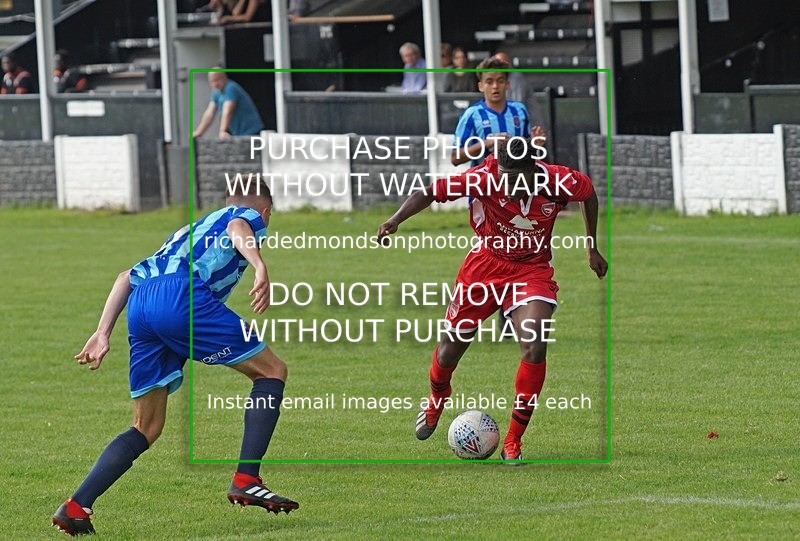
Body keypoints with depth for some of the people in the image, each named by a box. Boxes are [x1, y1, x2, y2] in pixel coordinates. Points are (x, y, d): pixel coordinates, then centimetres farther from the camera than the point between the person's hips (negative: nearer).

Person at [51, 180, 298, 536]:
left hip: (139, 305, 7)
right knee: (271, 371, 9)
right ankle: (245, 481, -3)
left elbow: (127, 276, 32)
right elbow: (238, 229, -4)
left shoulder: (190, 230, 41)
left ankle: (76, 507, 2)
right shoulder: (252, 217, 23)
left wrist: (103, 333, 26)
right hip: (184, 295, -6)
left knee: (147, 428, 15)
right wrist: (260, 267, -23)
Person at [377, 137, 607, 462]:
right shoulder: (484, 178, -25)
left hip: (532, 270, 0)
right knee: (452, 346, 9)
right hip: (486, 262, 0)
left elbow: (588, 193, 2)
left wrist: (593, 249, 10)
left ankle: (513, 443, -9)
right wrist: (396, 220, -35)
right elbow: (431, 193, -19)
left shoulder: (558, 182, -21)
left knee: (535, 348, -21)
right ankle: (436, 402, 47)